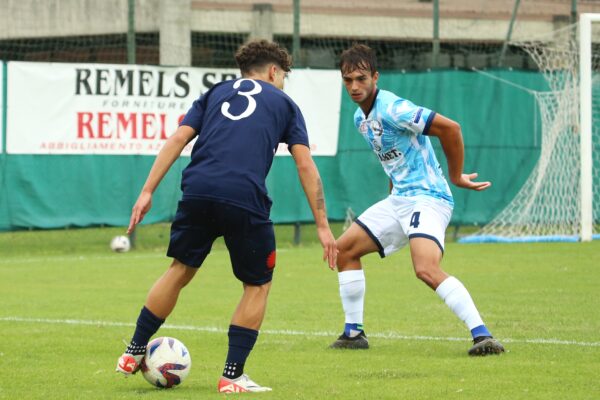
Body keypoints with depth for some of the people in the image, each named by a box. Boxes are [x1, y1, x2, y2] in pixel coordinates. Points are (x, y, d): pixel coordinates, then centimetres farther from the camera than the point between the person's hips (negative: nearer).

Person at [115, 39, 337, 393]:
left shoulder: (216, 93, 26)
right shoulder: (284, 104, 19)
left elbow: (178, 139, 13)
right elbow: (305, 165, 10)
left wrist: (148, 192, 10)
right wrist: (323, 226, 9)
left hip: (198, 190, 3)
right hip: (245, 199, -3)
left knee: (181, 270, 22)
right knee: (258, 285, 14)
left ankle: (134, 353, 26)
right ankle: (233, 376, 10)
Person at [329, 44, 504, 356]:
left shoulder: (391, 109, -18)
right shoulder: (360, 118, 12)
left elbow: (450, 128, -22)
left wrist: (456, 176, -13)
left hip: (428, 198, -10)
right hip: (398, 199, 10)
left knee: (427, 269, -30)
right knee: (344, 249, 11)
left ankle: (481, 335, -30)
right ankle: (353, 333, 21)